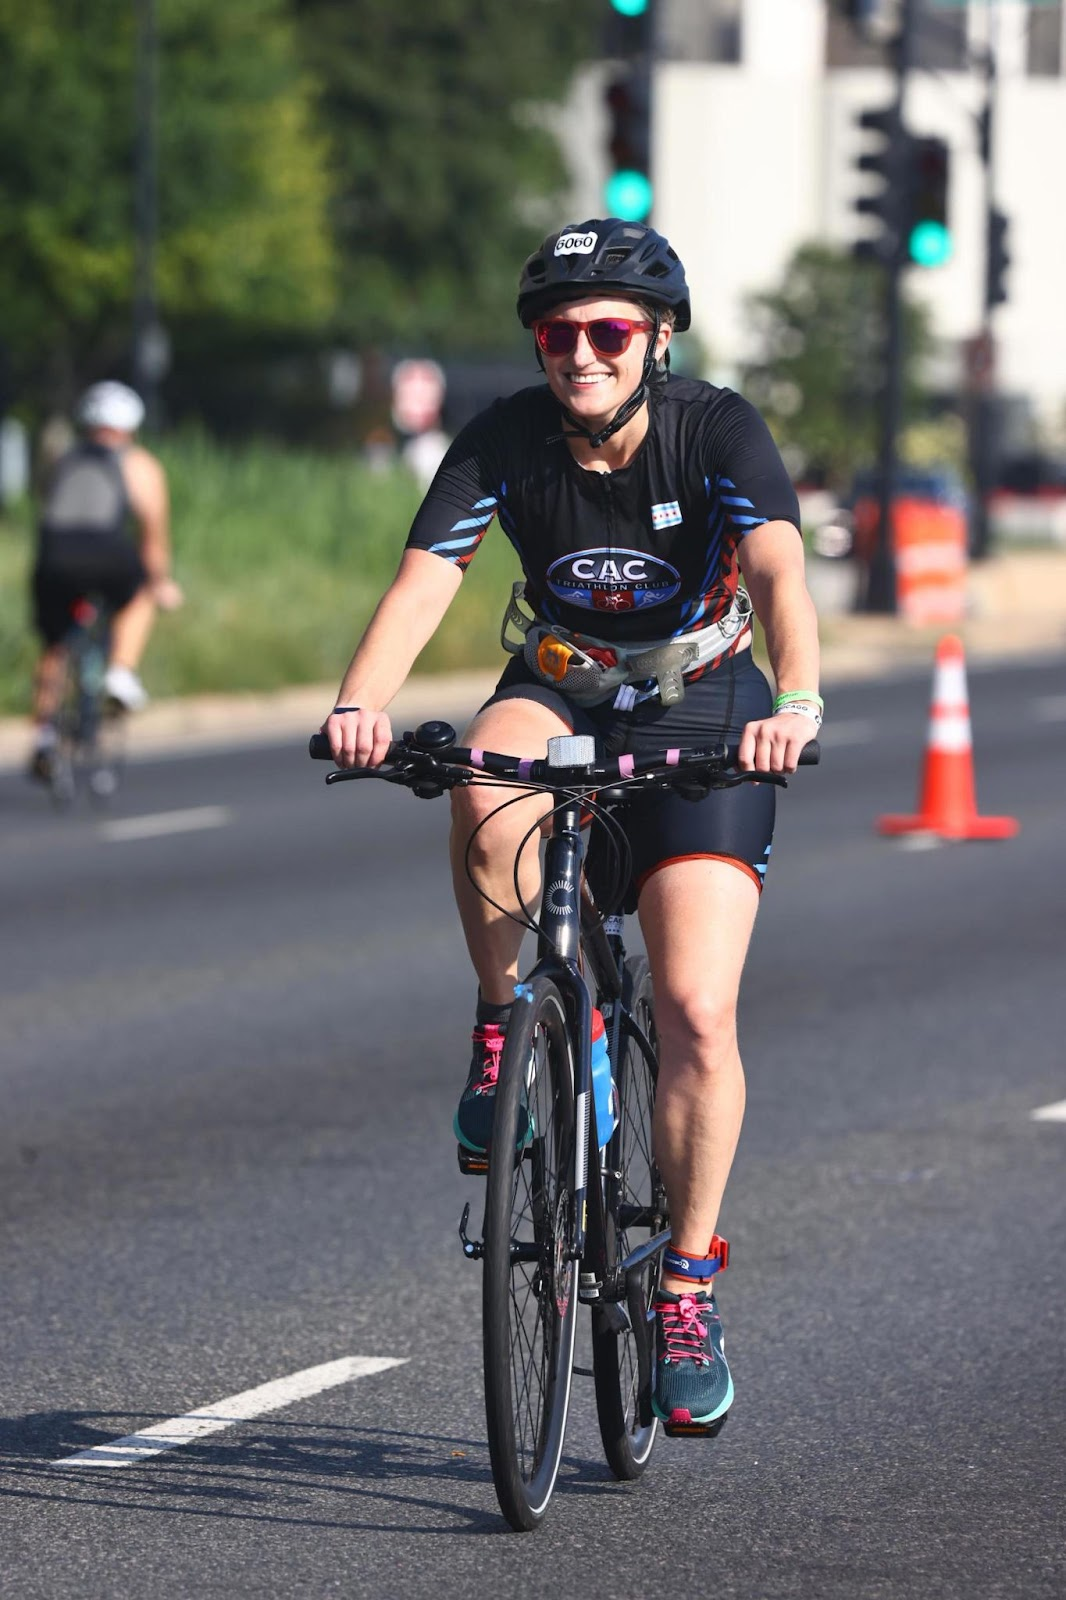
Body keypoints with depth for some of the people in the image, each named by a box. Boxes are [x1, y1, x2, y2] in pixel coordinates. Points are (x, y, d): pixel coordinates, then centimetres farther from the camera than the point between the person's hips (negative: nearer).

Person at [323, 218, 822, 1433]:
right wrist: (361, 703, -45)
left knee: (698, 1011, -14)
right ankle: (505, 1029, -11)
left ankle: (689, 1285, 0)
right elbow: (422, 580, -26)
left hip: (702, 713, -2)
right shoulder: (507, 441, -15)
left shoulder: (719, 433, -20)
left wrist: (796, 704, -54)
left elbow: (779, 573, -35)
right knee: (488, 798, -36)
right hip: (560, 695, 2)